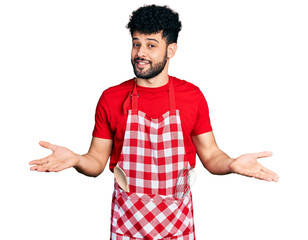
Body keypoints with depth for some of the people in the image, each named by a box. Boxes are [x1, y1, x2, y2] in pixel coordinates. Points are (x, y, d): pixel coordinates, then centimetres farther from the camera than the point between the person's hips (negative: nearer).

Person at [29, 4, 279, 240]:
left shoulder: (192, 96, -4)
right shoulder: (110, 98, -4)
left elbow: (210, 155, 1)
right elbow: (97, 162, 0)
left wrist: (232, 164, -20)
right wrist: (75, 159, -21)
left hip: (177, 219, 1)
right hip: (126, 219, 0)